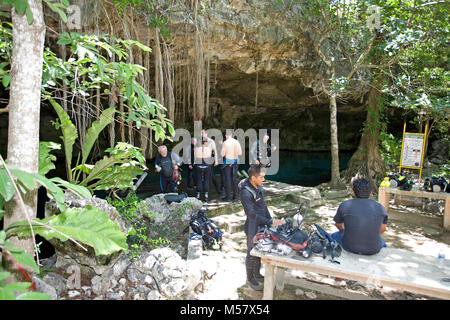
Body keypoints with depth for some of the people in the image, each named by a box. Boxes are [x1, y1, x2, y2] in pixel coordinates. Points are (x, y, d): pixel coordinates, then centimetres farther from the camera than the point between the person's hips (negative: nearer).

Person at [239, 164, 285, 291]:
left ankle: (257, 274, 41)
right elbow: (251, 214, -31)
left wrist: (271, 220, 10)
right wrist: (270, 222, -33)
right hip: (253, 228, -8)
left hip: (262, 226, 8)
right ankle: (250, 279, 29)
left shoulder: (259, 187, 1)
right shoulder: (246, 192, -27)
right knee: (252, 254, 9)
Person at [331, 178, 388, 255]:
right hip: (373, 250, 2)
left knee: (334, 236, 30)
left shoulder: (345, 205, -7)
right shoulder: (380, 207, -3)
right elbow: (382, 229, 11)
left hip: (349, 247, -1)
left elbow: (339, 225, 8)